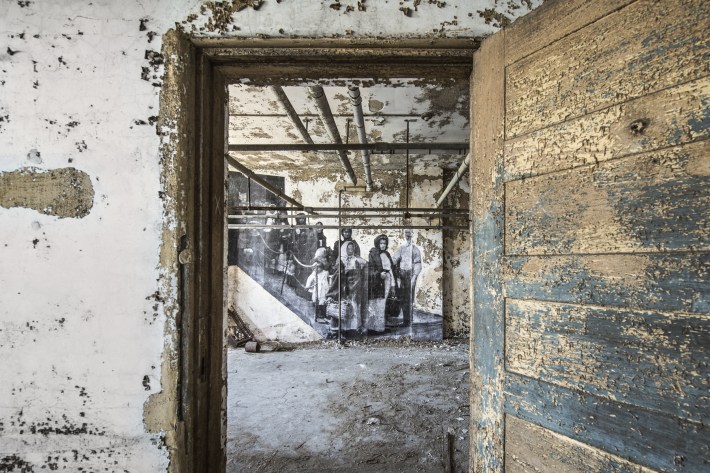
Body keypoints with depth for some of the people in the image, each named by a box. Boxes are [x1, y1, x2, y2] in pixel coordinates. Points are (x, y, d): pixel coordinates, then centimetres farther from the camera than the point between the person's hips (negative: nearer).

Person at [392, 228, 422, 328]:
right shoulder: (400, 248, 13)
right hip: (401, 276, 5)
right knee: (401, 299, 7)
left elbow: (418, 264, -6)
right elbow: (393, 260, 7)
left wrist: (414, 278, -14)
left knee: (408, 300, -4)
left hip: (410, 276, -5)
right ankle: (405, 320, 17)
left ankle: (408, 321, 3)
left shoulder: (415, 249, -1)